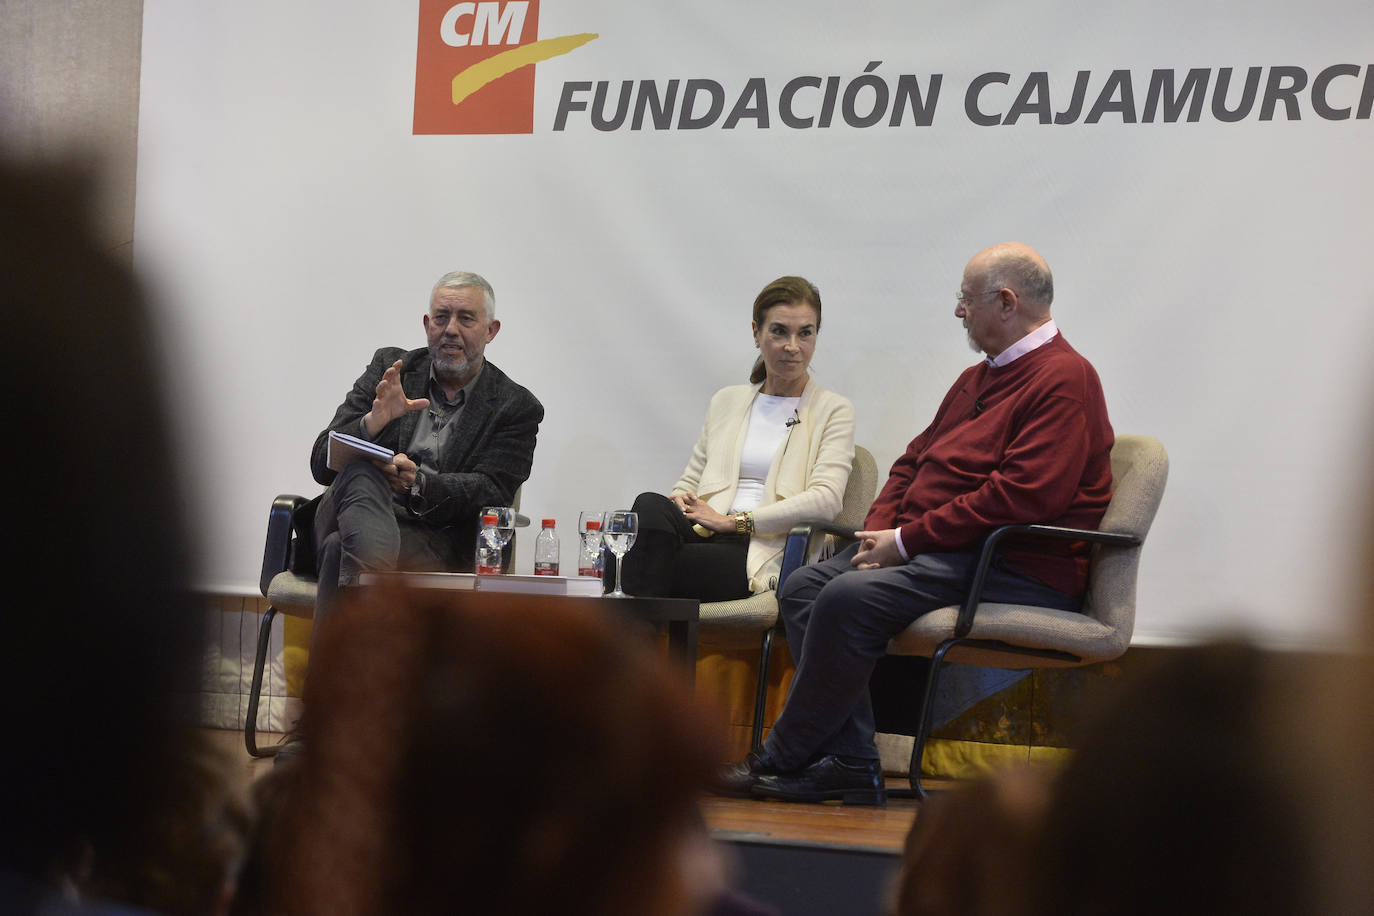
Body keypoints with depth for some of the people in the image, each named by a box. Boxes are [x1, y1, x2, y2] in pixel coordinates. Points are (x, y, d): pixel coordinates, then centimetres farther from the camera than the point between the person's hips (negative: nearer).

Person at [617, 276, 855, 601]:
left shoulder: (834, 410, 12)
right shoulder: (726, 401, 27)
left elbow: (826, 500, -5)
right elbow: (690, 481, 26)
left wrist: (735, 521, -11)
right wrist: (679, 501, -2)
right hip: (705, 537, 4)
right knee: (651, 505, -34)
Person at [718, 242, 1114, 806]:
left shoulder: (1064, 380, -11)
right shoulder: (978, 379, 23)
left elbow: (1022, 495, -22)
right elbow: (916, 459, 24)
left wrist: (907, 541, -18)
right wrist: (878, 530, 2)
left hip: (1016, 573, -10)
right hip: (940, 552, 10)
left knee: (851, 598, -26)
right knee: (804, 585, -6)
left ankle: (783, 760, -13)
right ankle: (850, 764, -16)